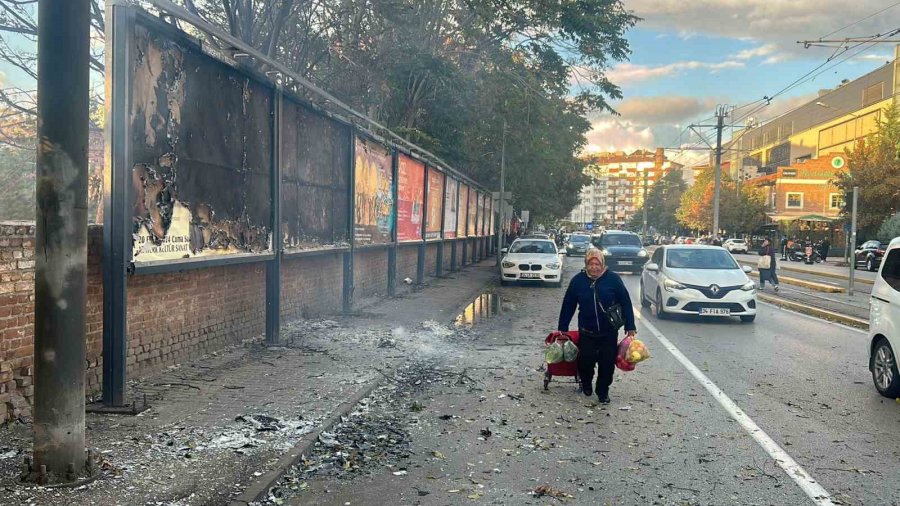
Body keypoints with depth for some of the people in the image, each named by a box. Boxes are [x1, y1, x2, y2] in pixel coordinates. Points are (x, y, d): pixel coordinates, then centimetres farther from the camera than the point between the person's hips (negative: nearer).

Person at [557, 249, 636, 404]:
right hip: (587, 332, 1)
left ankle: (603, 391, 24)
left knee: (607, 362, 2)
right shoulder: (578, 280, -4)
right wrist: (562, 328, 5)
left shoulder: (613, 278, -8)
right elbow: (568, 306, 2)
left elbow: (625, 303, -2)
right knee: (585, 361, 1)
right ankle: (586, 384, 33)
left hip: (609, 332, 0)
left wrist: (630, 327, -2)